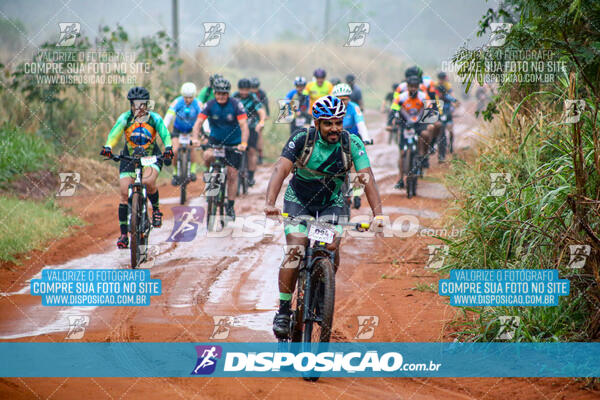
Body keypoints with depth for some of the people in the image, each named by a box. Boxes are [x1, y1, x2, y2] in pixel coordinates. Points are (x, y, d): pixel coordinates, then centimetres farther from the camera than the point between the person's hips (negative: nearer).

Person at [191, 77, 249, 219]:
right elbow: (198, 123, -22)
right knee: (208, 156, -32)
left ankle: (230, 206, 10)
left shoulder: (236, 105, -19)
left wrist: (243, 143, -43)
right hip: (216, 139, 1)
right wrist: (195, 138, -40)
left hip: (233, 142, -1)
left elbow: (244, 125, -27)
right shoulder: (210, 105, -14)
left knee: (232, 174, -3)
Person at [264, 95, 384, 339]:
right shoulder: (302, 139, -23)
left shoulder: (351, 143, -19)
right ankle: (283, 310, -9)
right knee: (295, 251, -20)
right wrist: (270, 203, -49)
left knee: (332, 249, -19)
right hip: (298, 201, -1)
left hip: (332, 203, 1)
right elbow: (281, 170, -33)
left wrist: (378, 213, -38)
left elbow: (367, 178, -25)